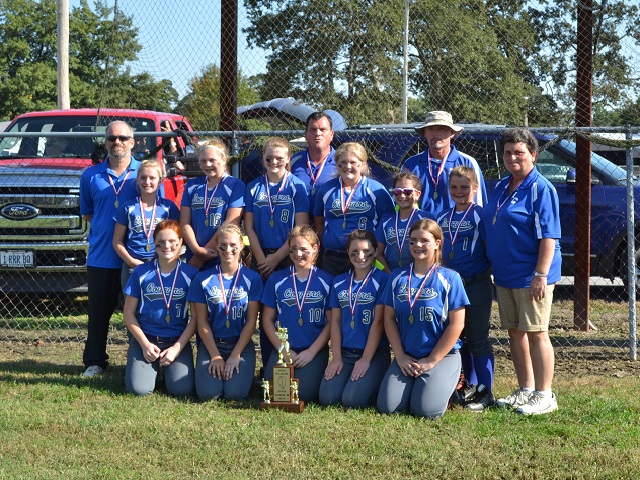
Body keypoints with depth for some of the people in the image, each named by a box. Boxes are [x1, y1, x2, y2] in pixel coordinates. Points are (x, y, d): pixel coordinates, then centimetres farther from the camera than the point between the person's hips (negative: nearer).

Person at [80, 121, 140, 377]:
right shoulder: (91, 175, 7)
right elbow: (87, 213, 16)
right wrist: (102, 229, 2)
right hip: (101, 257, 2)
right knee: (99, 312, 8)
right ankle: (94, 362, 17)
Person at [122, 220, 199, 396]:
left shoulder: (191, 274, 0)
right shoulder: (141, 272, 2)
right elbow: (129, 312, 4)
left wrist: (177, 348, -10)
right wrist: (145, 344, -7)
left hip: (178, 342, 0)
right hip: (145, 339, 0)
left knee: (183, 389, -21)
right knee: (139, 388, -21)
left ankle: (167, 367, 13)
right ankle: (152, 367, 14)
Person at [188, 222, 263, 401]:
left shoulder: (252, 279, -1)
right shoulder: (203, 279, 0)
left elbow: (251, 321, -2)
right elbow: (202, 321, 0)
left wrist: (235, 355, -9)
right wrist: (215, 356, -7)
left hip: (241, 345, 0)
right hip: (211, 344, 0)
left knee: (235, 393, -21)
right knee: (208, 393, -20)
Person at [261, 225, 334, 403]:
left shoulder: (327, 281, 2)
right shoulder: (276, 280, 6)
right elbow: (267, 319, 7)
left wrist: (311, 352, -10)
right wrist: (284, 350, -4)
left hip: (315, 350, -2)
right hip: (283, 348, 2)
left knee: (305, 393, -23)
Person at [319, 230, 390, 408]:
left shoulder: (382, 280, -4)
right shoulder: (339, 282, 11)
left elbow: (378, 322, -9)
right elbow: (335, 321, 9)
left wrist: (366, 359, -13)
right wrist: (336, 358, -1)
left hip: (374, 353, -4)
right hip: (345, 352, 4)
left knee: (352, 400, -23)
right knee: (327, 397, -16)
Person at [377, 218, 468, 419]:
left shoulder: (449, 278, -5)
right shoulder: (397, 277, 6)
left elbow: (457, 324, -7)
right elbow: (389, 319, 7)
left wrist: (431, 361, -10)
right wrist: (401, 357, -3)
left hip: (442, 356, -3)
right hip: (406, 356, 4)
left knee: (426, 409, -23)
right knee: (387, 406, -14)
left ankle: (446, 384, 10)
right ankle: (415, 383, 16)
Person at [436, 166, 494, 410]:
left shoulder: (481, 215, -7)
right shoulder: (444, 217, 10)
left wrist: (490, 274, -13)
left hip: (477, 285, -6)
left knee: (478, 338, -3)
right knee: (461, 337, 14)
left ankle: (485, 392, 2)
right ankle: (471, 385, 26)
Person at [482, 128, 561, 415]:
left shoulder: (541, 189, -11)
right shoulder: (502, 187, 13)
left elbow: (549, 236, -16)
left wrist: (541, 275, -21)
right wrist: (491, 264, 14)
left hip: (531, 276, -8)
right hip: (504, 275, 8)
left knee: (536, 333, -4)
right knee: (514, 333, 12)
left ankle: (544, 396, 2)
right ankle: (525, 390, 22)